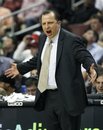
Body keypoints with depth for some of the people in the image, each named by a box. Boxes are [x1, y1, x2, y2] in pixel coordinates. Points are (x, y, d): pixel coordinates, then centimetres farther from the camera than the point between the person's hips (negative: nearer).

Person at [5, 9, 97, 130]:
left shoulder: (72, 40, -13)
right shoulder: (43, 39, 10)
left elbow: (86, 57, -16)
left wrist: (91, 69, -37)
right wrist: (20, 68, 28)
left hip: (67, 97, -7)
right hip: (48, 96, 7)